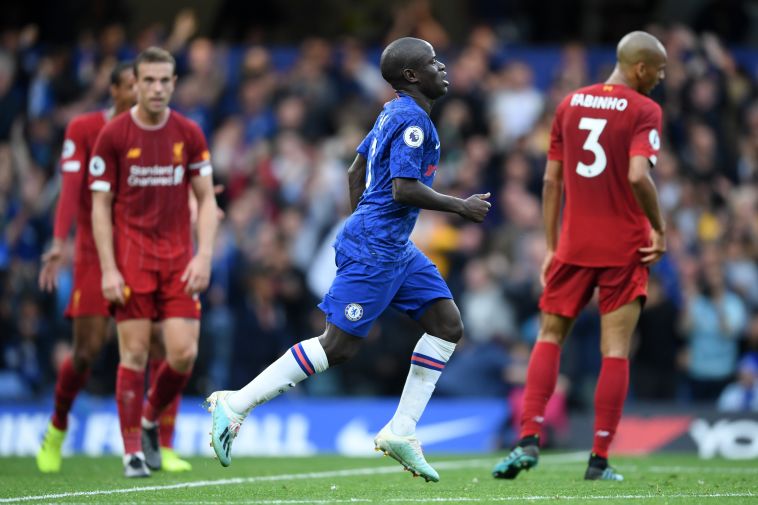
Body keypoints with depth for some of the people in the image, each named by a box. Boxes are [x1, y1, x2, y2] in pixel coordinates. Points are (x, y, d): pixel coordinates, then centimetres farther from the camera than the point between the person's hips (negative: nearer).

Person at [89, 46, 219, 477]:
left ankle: (151, 418, 21)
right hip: (131, 259, -2)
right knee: (135, 353, -5)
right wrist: (109, 269, -9)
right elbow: (100, 206, -1)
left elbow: (206, 200, 8)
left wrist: (204, 256, -6)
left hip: (178, 259, 2)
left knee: (184, 353, -7)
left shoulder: (189, 134, 4)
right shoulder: (113, 136, -3)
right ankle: (133, 450, 4)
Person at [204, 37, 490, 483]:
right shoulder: (413, 120, -15)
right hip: (375, 248, -10)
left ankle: (401, 431, 5)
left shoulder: (392, 113, 15)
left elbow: (356, 171, 22)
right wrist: (461, 207, -13)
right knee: (340, 346, -9)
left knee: (448, 324, 5)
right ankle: (236, 404, -5)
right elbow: (404, 189, -23)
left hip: (395, 249, 10)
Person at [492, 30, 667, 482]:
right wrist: (660, 230, -8)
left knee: (550, 336, 13)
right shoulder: (644, 110, -7)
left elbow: (552, 180, 9)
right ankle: (600, 461, -2)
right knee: (616, 349, 0)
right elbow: (638, 176, -21)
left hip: (574, 245, 4)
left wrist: (551, 246, 14)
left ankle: (529, 440, -1)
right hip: (625, 248, -4)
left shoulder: (571, 103, 9)